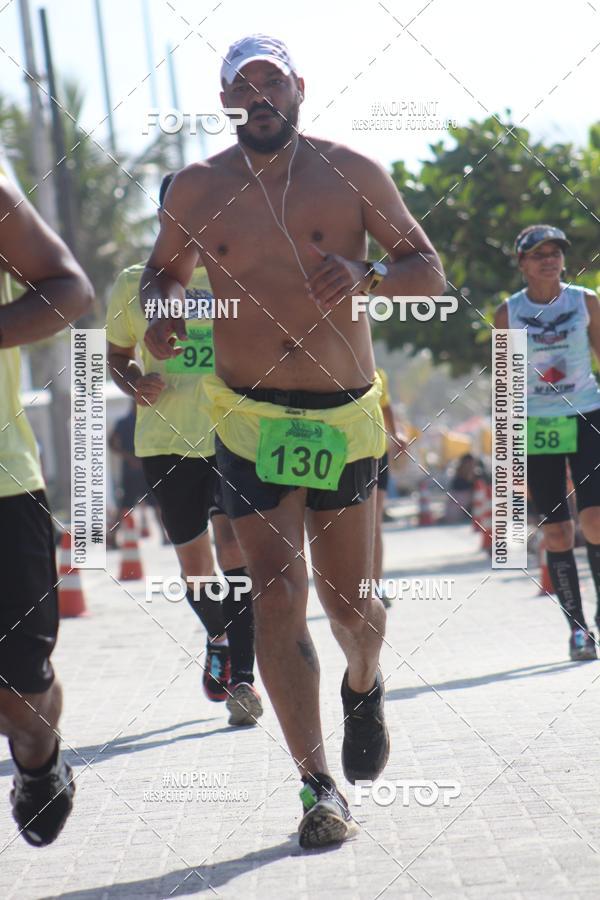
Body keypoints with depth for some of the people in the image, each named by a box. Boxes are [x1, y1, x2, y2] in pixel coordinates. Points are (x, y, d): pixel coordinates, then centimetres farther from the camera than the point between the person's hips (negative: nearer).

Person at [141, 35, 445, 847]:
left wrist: (367, 278, -20)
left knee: (349, 603, 7)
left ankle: (364, 687, 43)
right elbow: (164, 271, 17)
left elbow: (430, 273, 1)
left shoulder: (351, 174, -1)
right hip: (252, 422, 0)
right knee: (278, 596, -13)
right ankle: (319, 787, -9)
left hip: (347, 421, 0)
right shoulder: (198, 189, 2)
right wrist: (161, 311, -7)